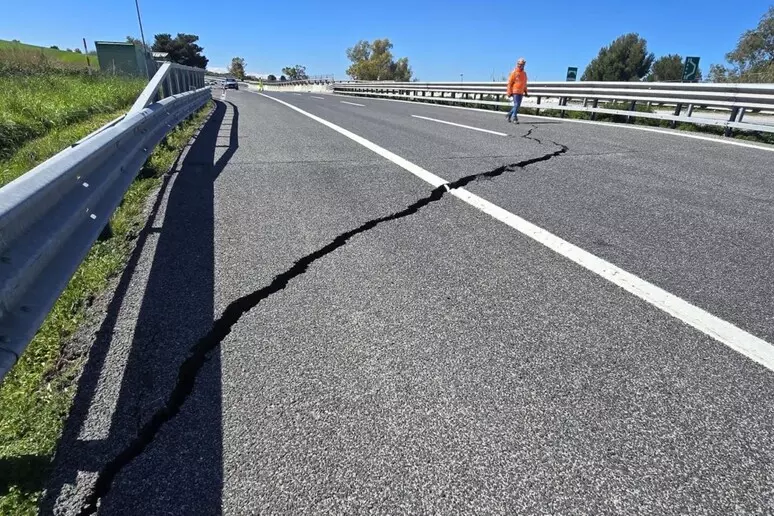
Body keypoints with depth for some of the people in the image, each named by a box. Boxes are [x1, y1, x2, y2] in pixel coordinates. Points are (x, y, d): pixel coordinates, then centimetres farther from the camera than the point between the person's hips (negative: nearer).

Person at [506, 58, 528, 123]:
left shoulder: (524, 73, 12)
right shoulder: (514, 72, -7)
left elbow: (524, 83, 20)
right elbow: (509, 83, -7)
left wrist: (525, 91, 14)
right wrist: (509, 92, -12)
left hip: (521, 92, 7)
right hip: (515, 91, -7)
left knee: (518, 105, 6)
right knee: (516, 105, -12)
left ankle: (509, 115, 20)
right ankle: (514, 118, -6)